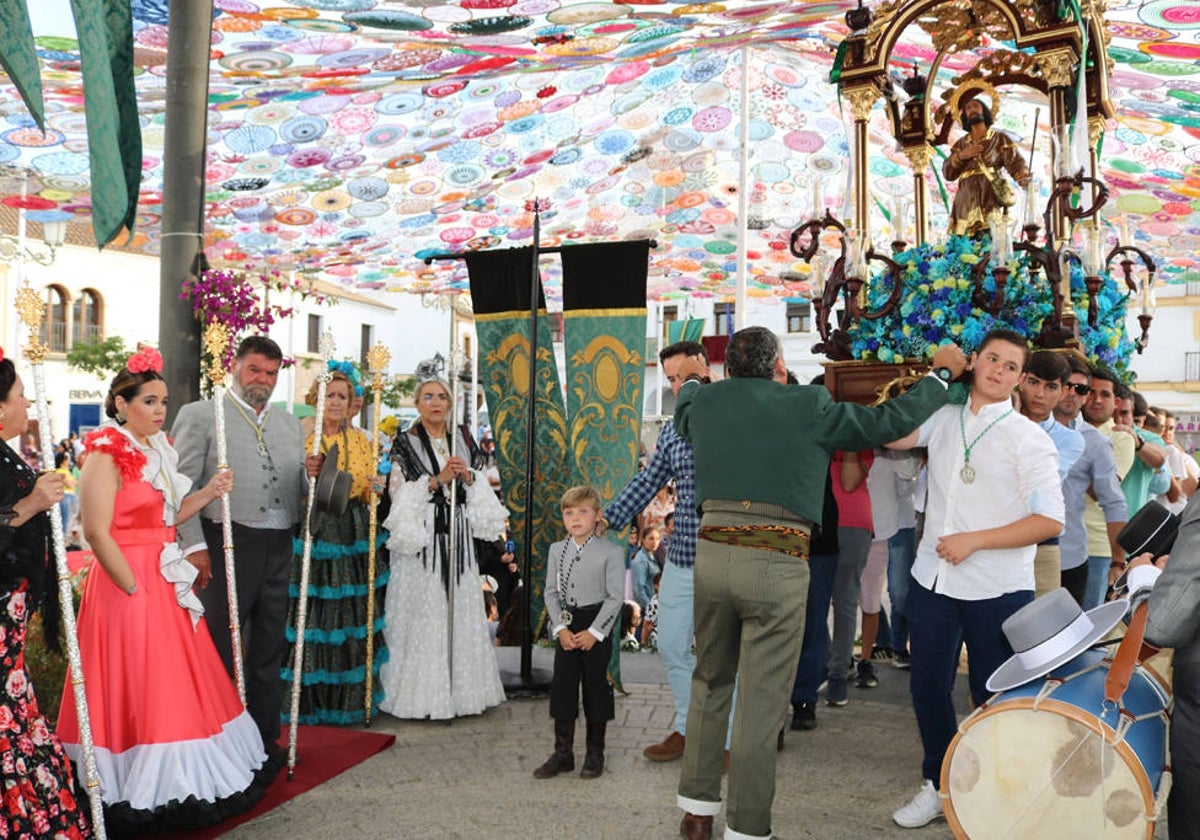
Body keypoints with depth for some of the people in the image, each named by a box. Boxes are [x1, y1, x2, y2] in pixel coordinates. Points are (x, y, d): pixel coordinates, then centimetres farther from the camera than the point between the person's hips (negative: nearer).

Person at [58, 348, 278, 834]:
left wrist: (208, 494, 2)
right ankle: (140, 796, 11)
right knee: (136, 689, -1)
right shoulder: (106, 455, -14)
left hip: (167, 582, 9)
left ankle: (181, 781, 26)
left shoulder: (158, 451, 11)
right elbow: (98, 533, -19)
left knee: (178, 683, 13)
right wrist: (135, 589, -17)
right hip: (128, 583, -8)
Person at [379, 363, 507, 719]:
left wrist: (468, 476, -5)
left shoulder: (463, 438, 13)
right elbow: (401, 493, -6)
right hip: (421, 535, -4)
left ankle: (458, 686, 14)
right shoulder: (405, 443, 1)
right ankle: (420, 692, 4)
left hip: (457, 535, 4)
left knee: (460, 606, 5)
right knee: (421, 612, -4)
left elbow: (482, 487, 15)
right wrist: (439, 479, -14)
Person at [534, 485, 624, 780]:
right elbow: (551, 592, 6)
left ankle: (595, 753, 17)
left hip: (597, 626, -4)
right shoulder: (557, 550, 6)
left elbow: (615, 596, -9)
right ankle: (562, 753, 15)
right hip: (566, 625, 4)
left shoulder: (611, 552, -8)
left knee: (595, 687, 4)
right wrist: (560, 628, -7)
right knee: (561, 686, 5)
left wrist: (594, 631, -14)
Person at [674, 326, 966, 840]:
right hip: (776, 563, -4)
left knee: (710, 684, 18)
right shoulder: (809, 406, 0)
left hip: (712, 551, 4)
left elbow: (683, 416, 35)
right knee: (761, 701, 3)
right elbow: (891, 421, 7)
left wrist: (692, 381, 57)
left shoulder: (707, 401, 11)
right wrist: (942, 374, 23)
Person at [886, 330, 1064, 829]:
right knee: (927, 687, 11)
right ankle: (938, 785, 29)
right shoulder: (944, 418, 8)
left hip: (997, 590, -4)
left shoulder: (1028, 438, -6)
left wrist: (974, 540, -17)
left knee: (993, 697, 8)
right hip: (933, 578, 4)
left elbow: (1050, 521, -11)